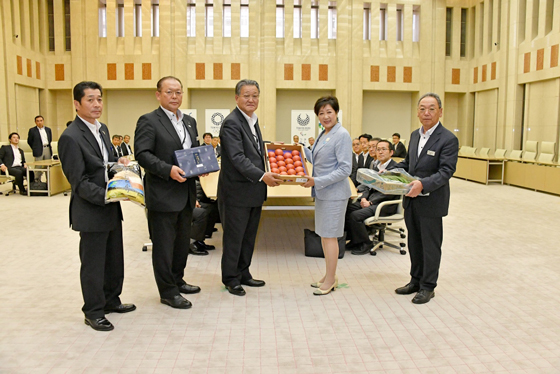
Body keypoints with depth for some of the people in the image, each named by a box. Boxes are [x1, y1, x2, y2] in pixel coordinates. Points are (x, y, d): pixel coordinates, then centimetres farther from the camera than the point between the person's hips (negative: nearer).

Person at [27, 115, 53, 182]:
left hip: (47, 149, 4)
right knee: (38, 167, -5)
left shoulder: (48, 129, 11)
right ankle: (37, 182, 3)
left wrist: (48, 146, 14)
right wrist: (35, 148, 7)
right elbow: (29, 141, 5)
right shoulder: (32, 130, 0)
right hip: (39, 151, -4)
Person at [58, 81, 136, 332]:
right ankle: (94, 313, 22)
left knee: (115, 260, 19)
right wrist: (107, 196, -28)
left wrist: (119, 163, 1)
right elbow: (79, 183, -18)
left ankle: (111, 300, 37)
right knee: (93, 264, 6)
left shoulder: (102, 129, 10)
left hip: (111, 208, 8)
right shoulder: (71, 137, -16)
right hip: (91, 212, -8)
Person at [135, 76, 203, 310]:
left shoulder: (189, 122, 15)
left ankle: (177, 280, 35)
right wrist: (168, 170, -27)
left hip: (186, 194, 8)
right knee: (164, 244, 3)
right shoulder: (148, 121, -8)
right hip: (162, 194, -8)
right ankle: (168, 292, 14)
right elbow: (142, 154, -16)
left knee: (183, 240, 18)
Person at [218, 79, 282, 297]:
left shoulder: (252, 120, 13)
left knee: (249, 235, 17)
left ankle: (243, 274, 31)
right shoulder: (231, 123, -16)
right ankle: (231, 279, 19)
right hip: (237, 191, -9)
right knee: (234, 236, 4)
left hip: (254, 191, 9)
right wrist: (262, 176, -30)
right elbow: (237, 158, -24)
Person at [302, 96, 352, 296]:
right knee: (324, 234, 14)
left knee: (329, 235, -1)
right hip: (322, 192, 9)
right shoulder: (323, 134, 13)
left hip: (334, 193, -9)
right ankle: (329, 275, 27)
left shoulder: (342, 135, -15)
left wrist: (318, 181, -22)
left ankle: (331, 280, 11)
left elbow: (345, 169, -19)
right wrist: (302, 150, 14)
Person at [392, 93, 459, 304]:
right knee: (414, 243, 17)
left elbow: (446, 171, -20)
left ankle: (427, 287, 20)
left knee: (430, 245, 6)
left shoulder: (448, 139, -13)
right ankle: (416, 280, 33)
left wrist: (423, 184, -34)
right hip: (411, 200, 7)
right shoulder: (415, 135, 11)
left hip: (431, 202, -7)